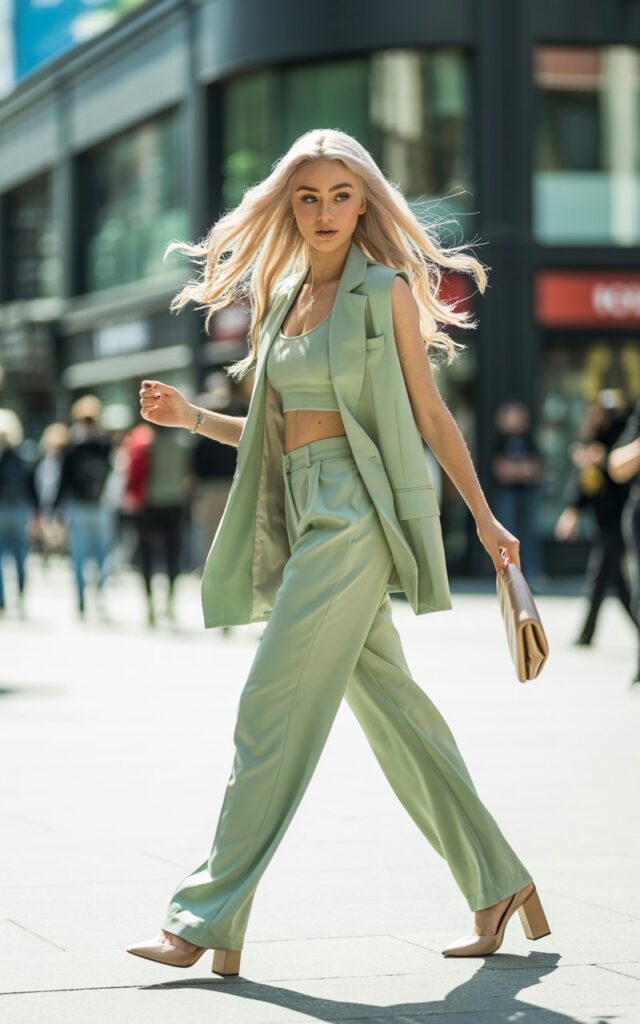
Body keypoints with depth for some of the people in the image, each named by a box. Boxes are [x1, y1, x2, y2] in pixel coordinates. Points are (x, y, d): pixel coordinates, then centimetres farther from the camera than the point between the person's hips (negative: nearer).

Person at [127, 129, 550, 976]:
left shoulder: (387, 292, -2)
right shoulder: (282, 299, 17)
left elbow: (430, 415, 1)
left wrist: (484, 518, 3)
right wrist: (189, 417, 9)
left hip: (356, 515, -7)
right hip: (304, 518, 7)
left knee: (273, 709, -10)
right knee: (393, 711, 9)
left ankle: (212, 921, -7)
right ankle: (501, 887, 19)